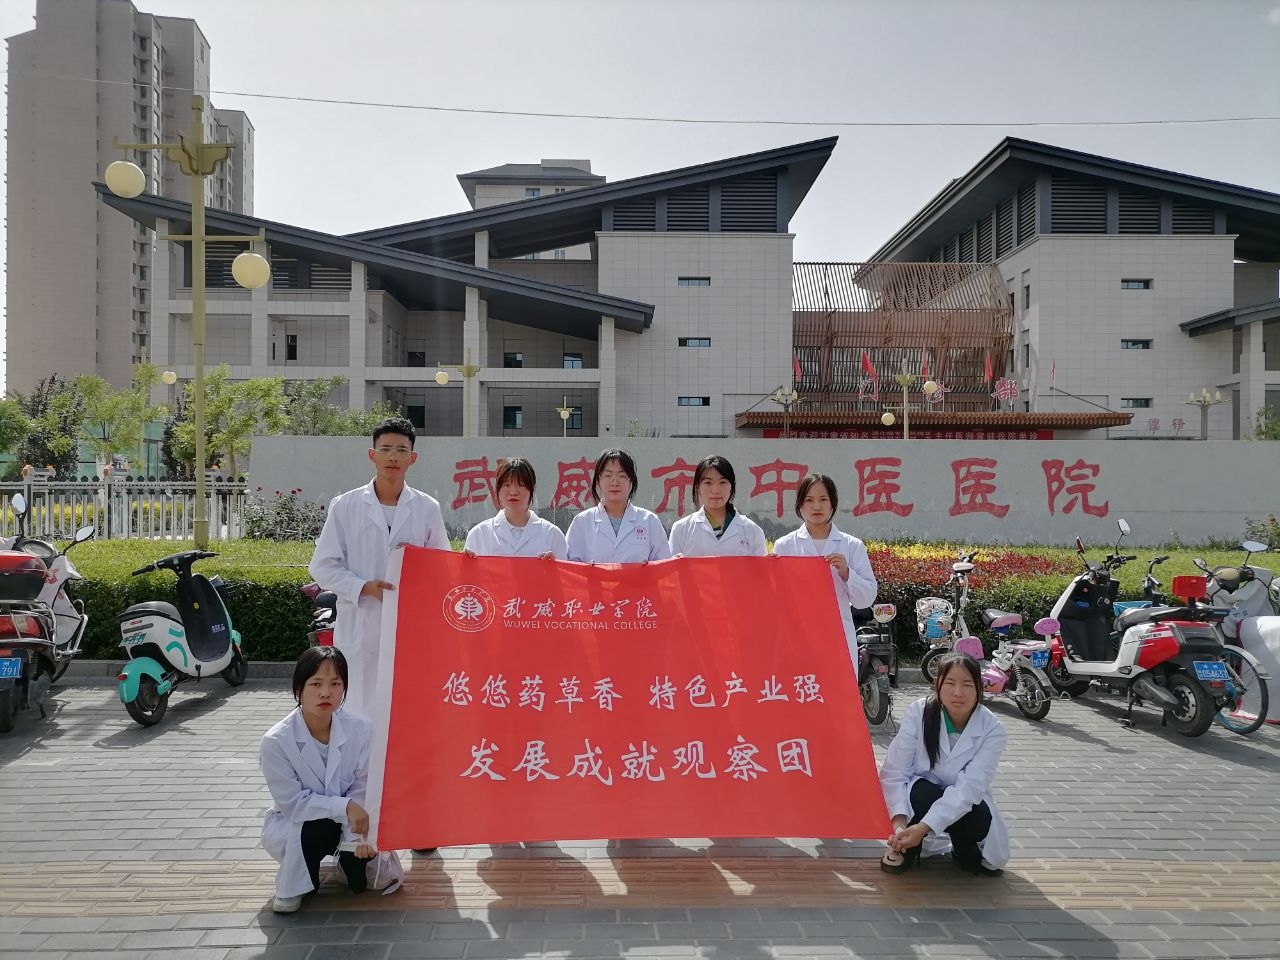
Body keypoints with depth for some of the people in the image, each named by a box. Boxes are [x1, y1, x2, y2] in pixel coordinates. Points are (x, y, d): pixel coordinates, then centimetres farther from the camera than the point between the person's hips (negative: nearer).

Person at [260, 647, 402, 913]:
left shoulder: (360, 728, -19)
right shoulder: (276, 741, -24)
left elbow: (361, 788, -12)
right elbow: (292, 803, -23)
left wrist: (357, 835, -27)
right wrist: (345, 806, -32)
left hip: (345, 820, 2)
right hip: (290, 824, -2)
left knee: (360, 882, -19)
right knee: (318, 829, -35)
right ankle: (292, 887, -3)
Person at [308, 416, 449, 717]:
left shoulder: (427, 508, 7)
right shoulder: (345, 506, 4)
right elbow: (322, 566, 4)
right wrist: (363, 587, -10)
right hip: (359, 628, 0)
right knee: (360, 712, 1)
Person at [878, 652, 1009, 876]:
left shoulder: (992, 729, -20)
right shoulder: (919, 713, -20)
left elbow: (970, 787, -29)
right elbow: (894, 773, -20)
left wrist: (924, 827, -39)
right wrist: (899, 820, -37)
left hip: (966, 805, 2)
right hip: (922, 797, -1)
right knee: (922, 791, -34)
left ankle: (964, 852, 7)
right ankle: (906, 848, -5)